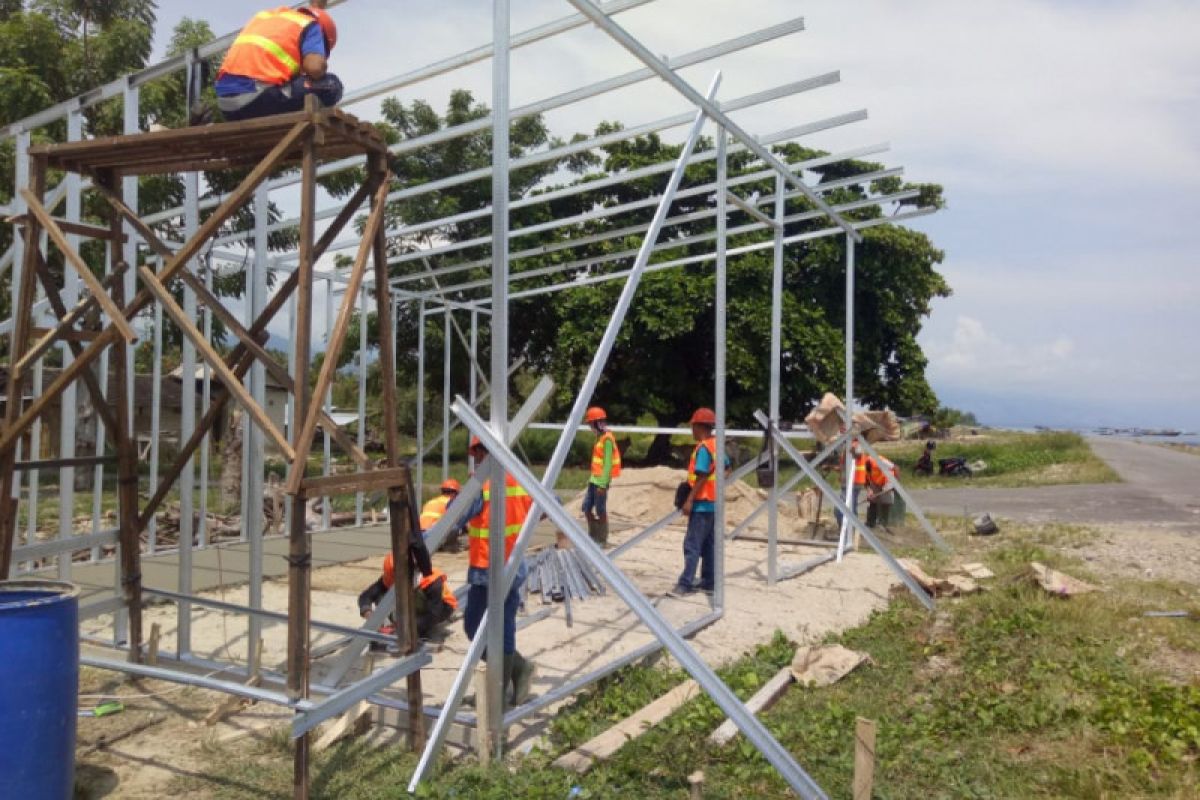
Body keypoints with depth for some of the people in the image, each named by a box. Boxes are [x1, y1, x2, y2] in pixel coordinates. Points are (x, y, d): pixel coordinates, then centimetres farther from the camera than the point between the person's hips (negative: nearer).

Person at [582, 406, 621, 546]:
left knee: (600, 511, -1)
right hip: (594, 480, 9)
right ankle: (593, 535, 23)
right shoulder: (600, 437, 14)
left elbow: (608, 463, -19)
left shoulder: (607, 439, -16)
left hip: (601, 481, -9)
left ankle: (603, 540, 9)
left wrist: (603, 484, -20)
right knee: (586, 507, 11)